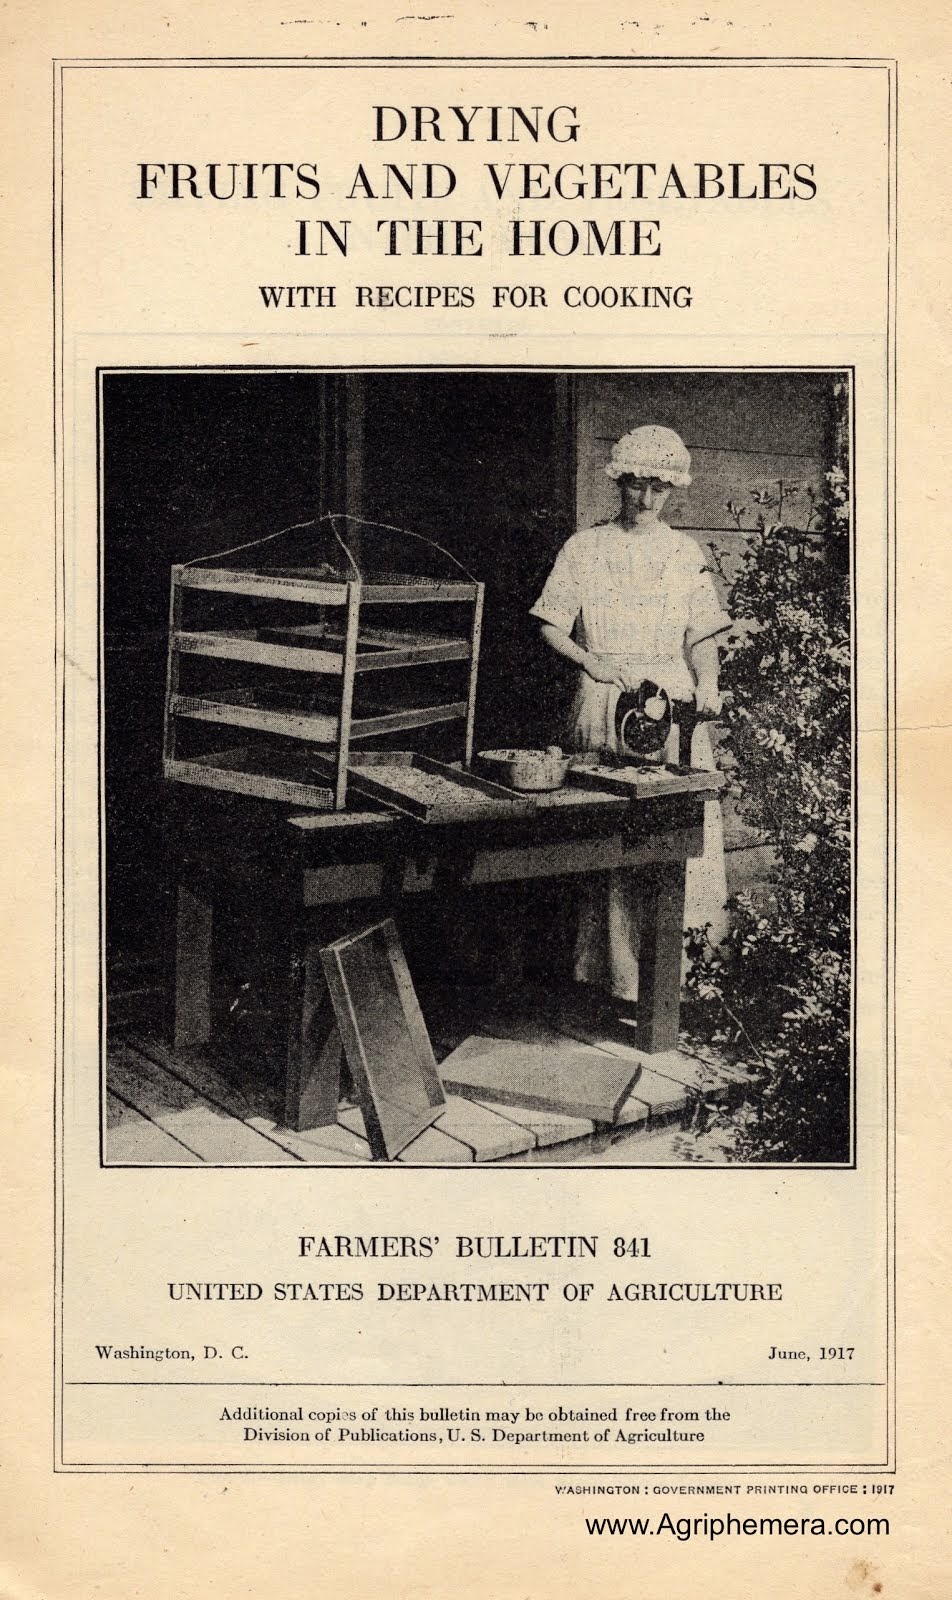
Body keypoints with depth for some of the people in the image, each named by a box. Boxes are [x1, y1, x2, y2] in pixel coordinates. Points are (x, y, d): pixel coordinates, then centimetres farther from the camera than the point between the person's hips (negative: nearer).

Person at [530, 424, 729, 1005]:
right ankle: (619, 970, 1)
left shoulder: (687, 553, 12)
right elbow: (552, 626, 7)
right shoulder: (584, 549, 8)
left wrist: (707, 682, -9)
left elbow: (703, 635, 9)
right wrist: (590, 659, -10)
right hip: (605, 700, -1)